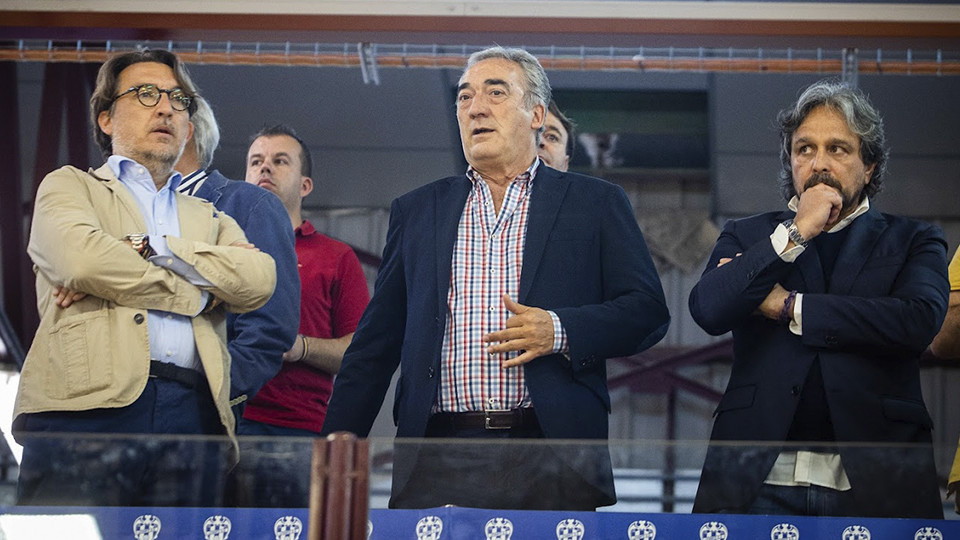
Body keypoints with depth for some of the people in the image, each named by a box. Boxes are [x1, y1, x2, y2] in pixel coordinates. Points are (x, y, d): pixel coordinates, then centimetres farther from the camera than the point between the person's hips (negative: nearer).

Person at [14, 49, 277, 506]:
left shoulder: (210, 219, 30)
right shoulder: (69, 187, 19)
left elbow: (259, 279, 7)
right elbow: (81, 257, -5)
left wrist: (146, 247, -1)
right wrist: (200, 295, 3)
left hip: (192, 416, 3)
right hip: (88, 408, -3)